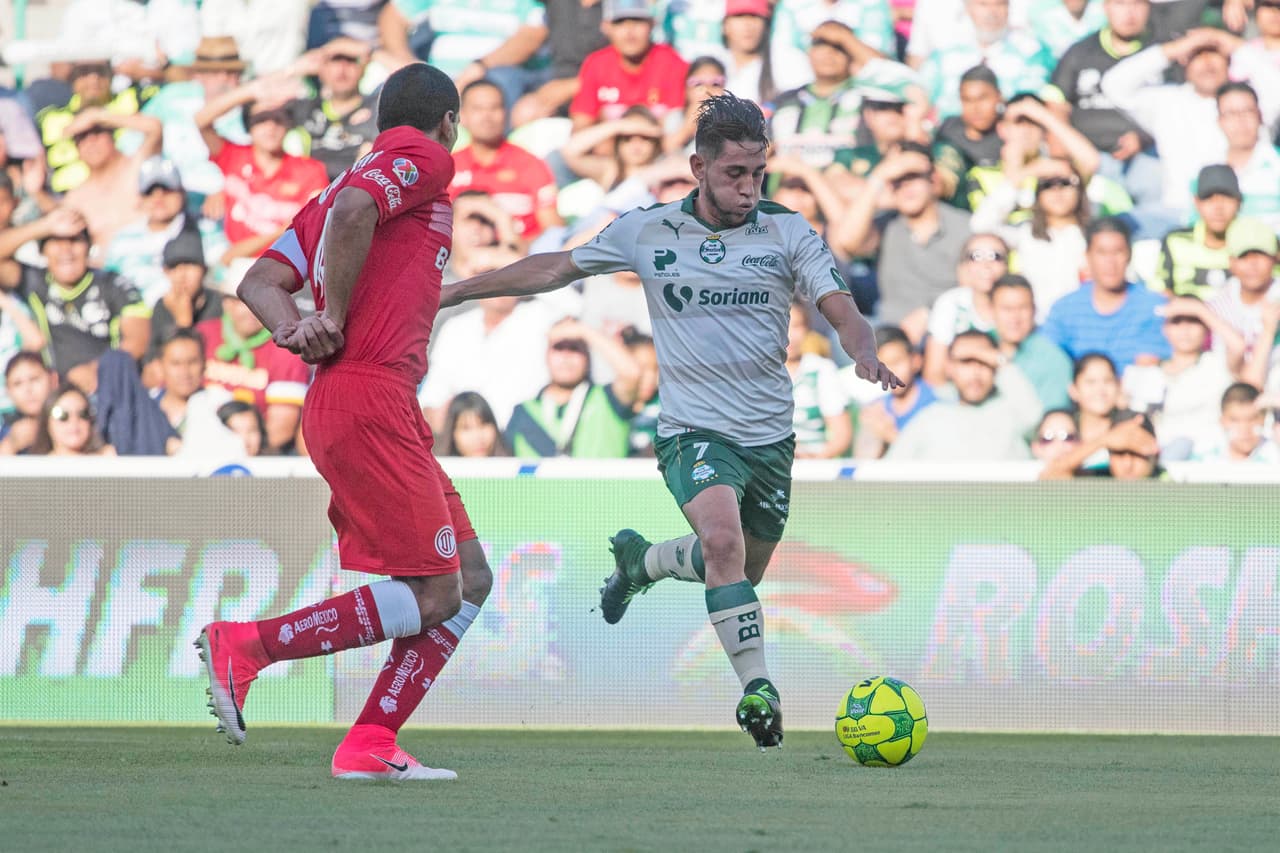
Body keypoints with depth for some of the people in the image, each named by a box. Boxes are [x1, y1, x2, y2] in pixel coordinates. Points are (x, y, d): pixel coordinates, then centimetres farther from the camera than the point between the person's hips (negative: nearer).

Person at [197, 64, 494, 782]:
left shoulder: (364, 177, 26)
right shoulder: (425, 158, 1)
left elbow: (260, 282, 15)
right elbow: (353, 211, -22)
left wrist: (297, 330, -4)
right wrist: (336, 319, -11)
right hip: (371, 403, -10)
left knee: (471, 579, 9)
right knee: (433, 595, -11)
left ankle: (371, 745, 4)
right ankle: (244, 648, -10)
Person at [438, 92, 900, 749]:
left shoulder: (787, 232, -2)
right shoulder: (647, 231, -2)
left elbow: (840, 309, -7)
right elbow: (556, 269, 10)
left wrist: (865, 354, -31)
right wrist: (452, 291, 11)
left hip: (770, 435, 3)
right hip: (694, 430, -3)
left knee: (744, 568, 16)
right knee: (723, 537, -30)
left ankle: (642, 561, 47)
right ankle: (757, 689, -26)